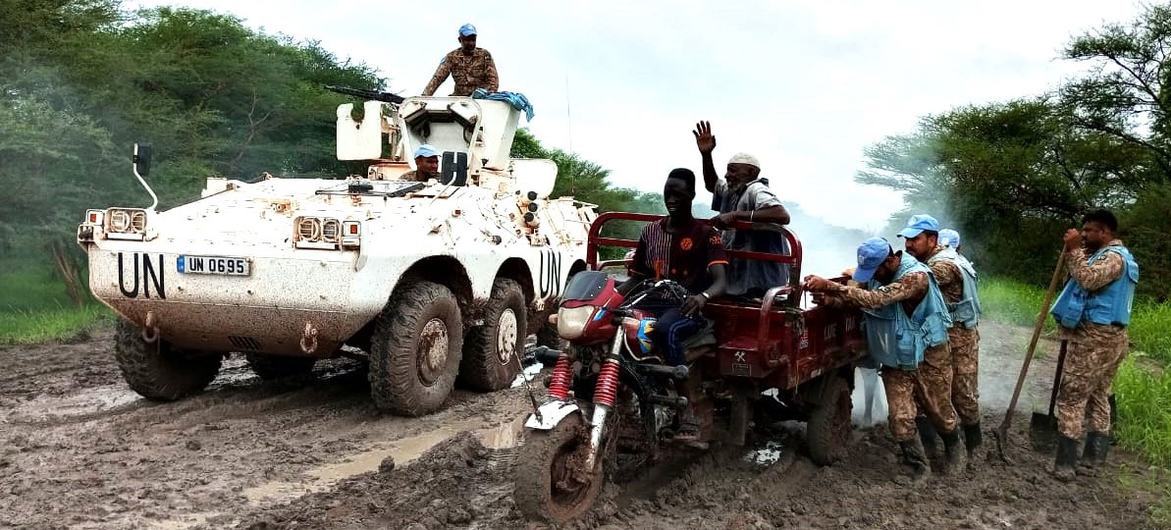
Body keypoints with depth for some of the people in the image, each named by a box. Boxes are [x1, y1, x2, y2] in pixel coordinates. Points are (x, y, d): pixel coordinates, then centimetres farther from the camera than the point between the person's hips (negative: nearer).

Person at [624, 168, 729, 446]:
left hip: (687, 307, -5)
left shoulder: (706, 234, 2)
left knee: (665, 329, -40)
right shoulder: (651, 231, 19)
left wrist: (703, 296, -36)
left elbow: (721, 281, -12)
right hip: (652, 303, 5)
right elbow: (637, 278, 20)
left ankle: (688, 415, -42)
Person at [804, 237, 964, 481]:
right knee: (900, 419, -1)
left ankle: (954, 448, 44)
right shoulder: (874, 273, -6)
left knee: (939, 412, 14)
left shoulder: (916, 277, -31)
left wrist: (829, 285, -48)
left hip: (929, 357, -5)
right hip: (894, 360, 5)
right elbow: (856, 298, -2)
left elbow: (875, 299, -42)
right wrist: (830, 300, -25)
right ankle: (918, 467, 19)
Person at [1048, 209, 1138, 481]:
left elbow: (1088, 280, -30)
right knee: (1098, 397, 16)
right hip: (1110, 337, 11)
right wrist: (1076, 251, 9)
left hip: (1095, 337, -11)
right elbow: (1087, 280, 19)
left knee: (1071, 397, -8)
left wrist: (1075, 250, -22)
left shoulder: (1113, 256, -14)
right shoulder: (1115, 255, 20)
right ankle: (1093, 458, 22)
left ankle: (1065, 464, -9)